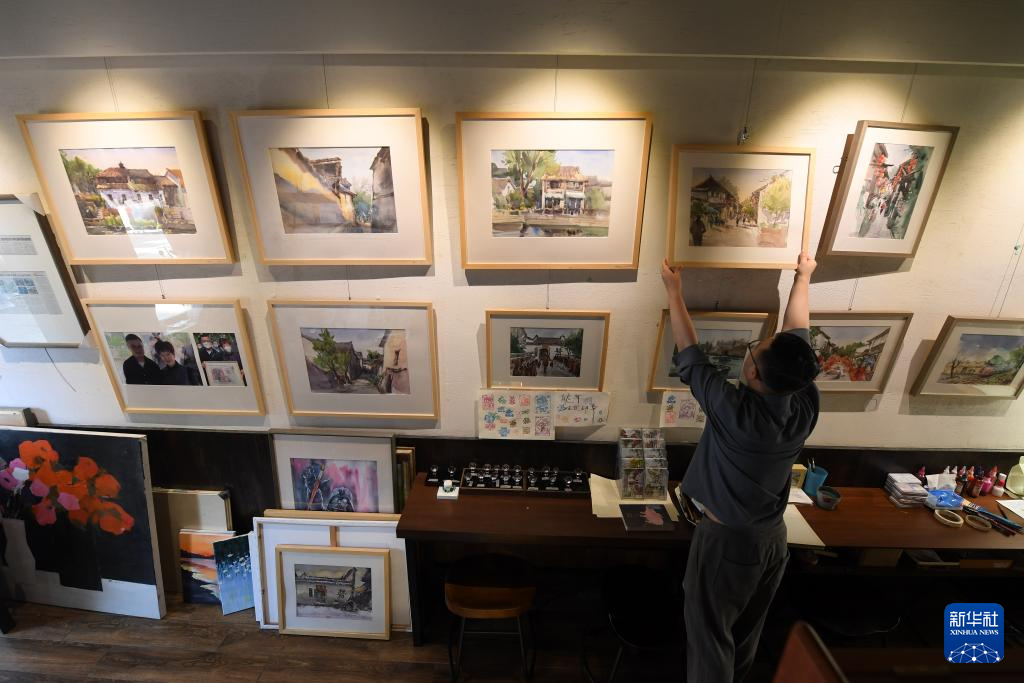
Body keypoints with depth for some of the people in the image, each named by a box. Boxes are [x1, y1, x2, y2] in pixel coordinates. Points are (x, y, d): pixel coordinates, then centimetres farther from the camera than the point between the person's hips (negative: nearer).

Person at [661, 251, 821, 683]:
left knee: (710, 638, 14)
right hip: (772, 540, 7)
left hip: (725, 541, -6)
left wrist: (674, 292, -7)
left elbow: (690, 358, -19)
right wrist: (802, 278, 16)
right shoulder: (806, 405, -14)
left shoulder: (734, 411, -31)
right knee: (745, 637, 26)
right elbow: (798, 334, -1)